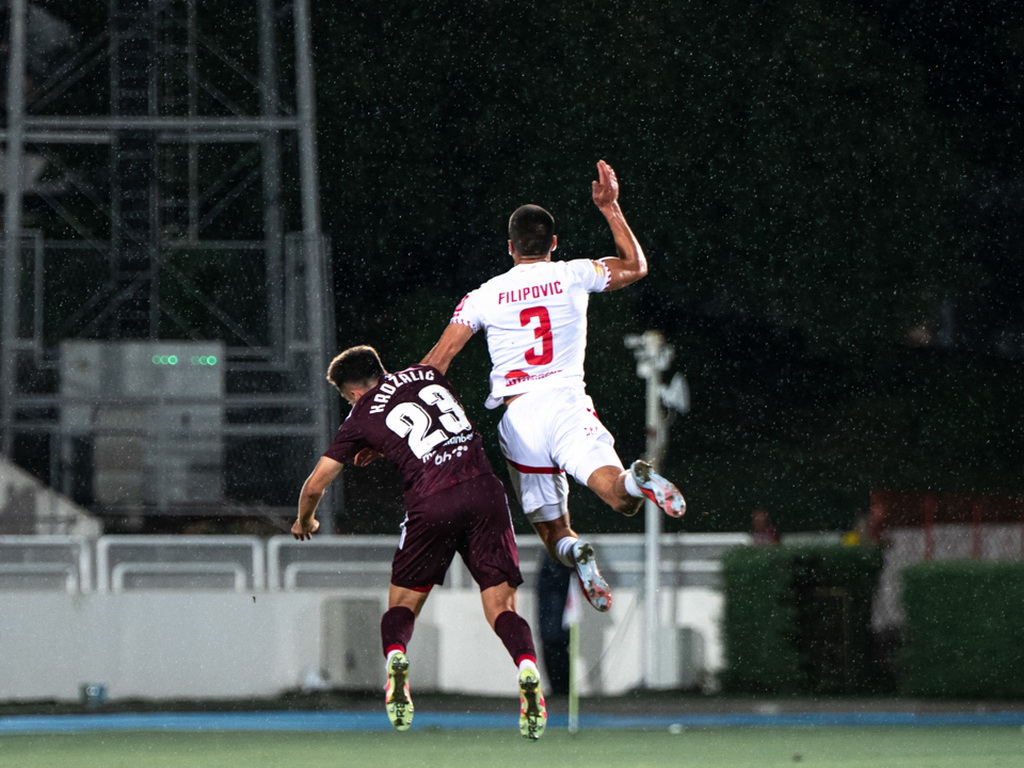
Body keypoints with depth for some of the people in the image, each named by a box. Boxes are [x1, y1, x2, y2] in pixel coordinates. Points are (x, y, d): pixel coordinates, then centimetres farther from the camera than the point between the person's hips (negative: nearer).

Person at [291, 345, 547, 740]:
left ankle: (395, 655, -17)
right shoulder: (427, 375, 20)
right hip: (484, 489, 2)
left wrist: (304, 522, 36)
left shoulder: (361, 418, 11)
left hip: (431, 503, -2)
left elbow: (315, 485, 15)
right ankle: (527, 666, -27)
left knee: (402, 605, 15)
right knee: (502, 608, 4)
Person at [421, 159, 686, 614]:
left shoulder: (483, 297, 9)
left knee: (552, 530, 10)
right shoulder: (574, 276, 10)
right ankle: (636, 481, -54)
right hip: (567, 404, -1)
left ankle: (574, 554, -26)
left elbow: (436, 362, 7)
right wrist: (610, 208, 31)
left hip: (517, 418, 1)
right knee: (620, 498, -17)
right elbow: (636, 267, 28)